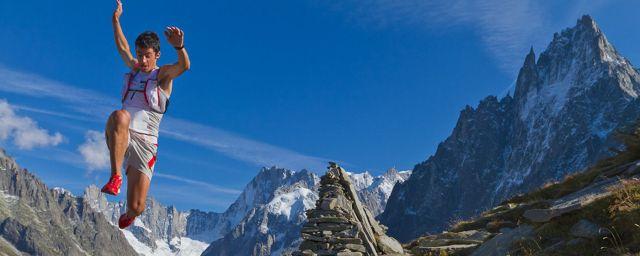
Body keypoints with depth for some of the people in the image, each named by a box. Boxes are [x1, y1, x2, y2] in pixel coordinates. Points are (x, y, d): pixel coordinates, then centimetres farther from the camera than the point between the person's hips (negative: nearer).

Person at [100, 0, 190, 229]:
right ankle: (115, 177, -37)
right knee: (119, 115, -37)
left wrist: (179, 46, -43)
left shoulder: (164, 74, 1)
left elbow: (184, 66, -22)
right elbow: (122, 48, 36)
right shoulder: (134, 68, 16)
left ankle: (127, 216, 38)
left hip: (144, 143, -3)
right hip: (120, 137, 3)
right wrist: (116, 19, 40)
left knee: (136, 207, -3)